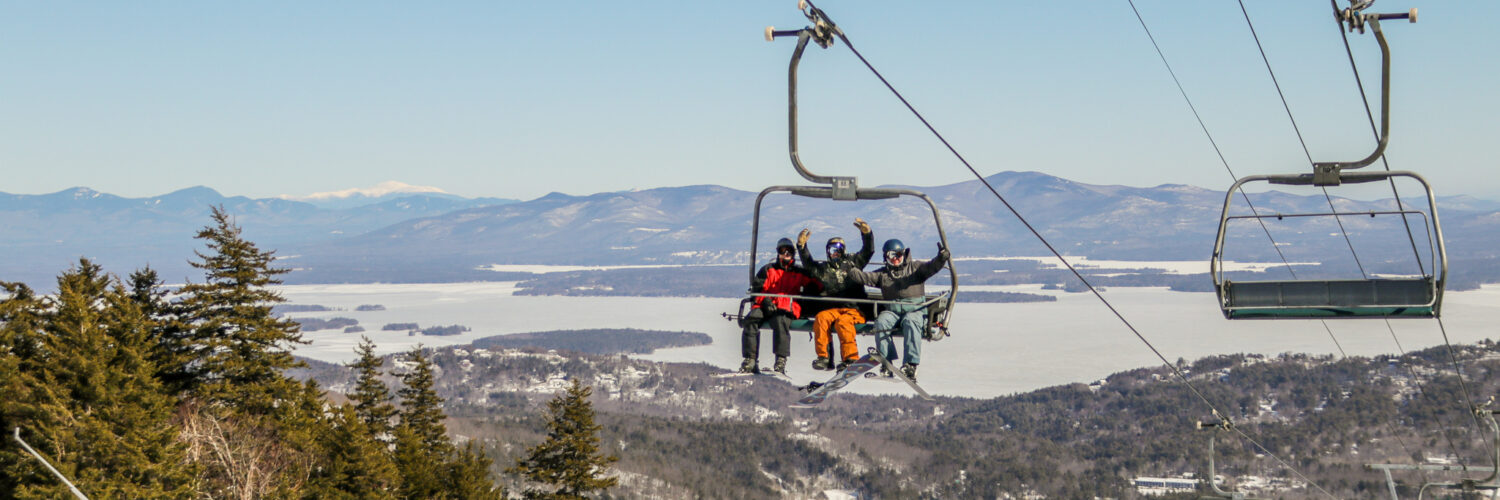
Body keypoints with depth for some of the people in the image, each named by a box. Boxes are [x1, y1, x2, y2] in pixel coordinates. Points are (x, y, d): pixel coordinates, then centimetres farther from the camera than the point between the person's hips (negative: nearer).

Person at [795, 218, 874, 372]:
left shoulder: (853, 263, 19)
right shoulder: (824, 268, 24)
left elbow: (868, 251, 10)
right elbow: (808, 264, 11)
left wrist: (867, 233, -7)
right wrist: (801, 246, -3)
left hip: (854, 310, -2)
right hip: (831, 309, 2)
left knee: (843, 322, -34)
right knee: (820, 318, -29)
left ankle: (850, 358, -36)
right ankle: (824, 357, -32)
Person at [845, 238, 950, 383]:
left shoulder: (915, 267, 13)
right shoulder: (883, 273, 20)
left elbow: (931, 267, -3)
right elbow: (865, 278, 6)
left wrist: (941, 258, -25)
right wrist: (851, 271, -13)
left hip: (915, 309, -2)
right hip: (892, 310, 3)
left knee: (910, 322, -36)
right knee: (881, 322, -29)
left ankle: (911, 365, -40)